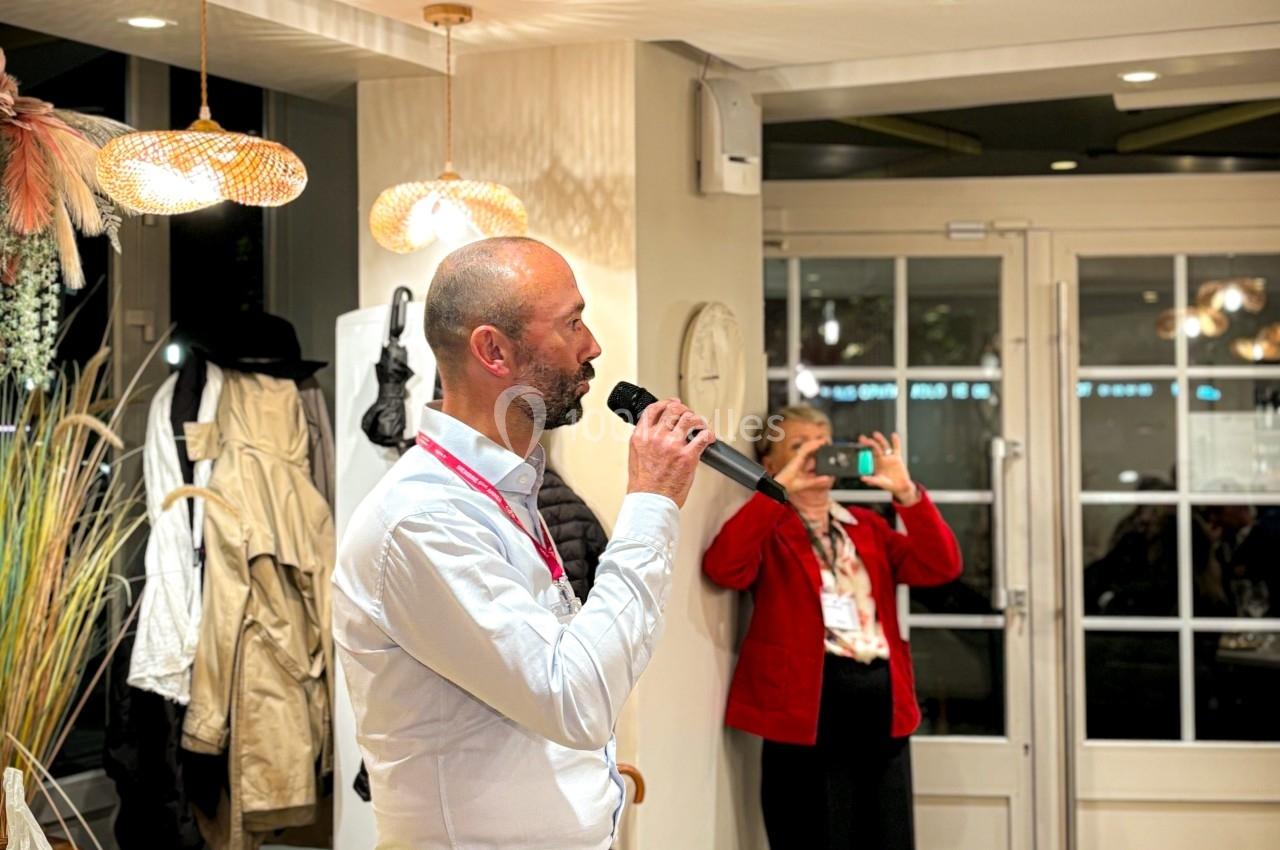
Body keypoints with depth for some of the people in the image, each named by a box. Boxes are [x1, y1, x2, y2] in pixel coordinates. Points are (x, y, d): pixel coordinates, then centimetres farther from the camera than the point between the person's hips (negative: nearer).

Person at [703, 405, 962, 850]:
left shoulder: (868, 527, 19)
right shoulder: (767, 530, 4)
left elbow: (941, 567, 6)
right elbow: (723, 567, -18)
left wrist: (905, 492, -7)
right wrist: (780, 489, -20)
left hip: (883, 701, 5)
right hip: (807, 704, -5)